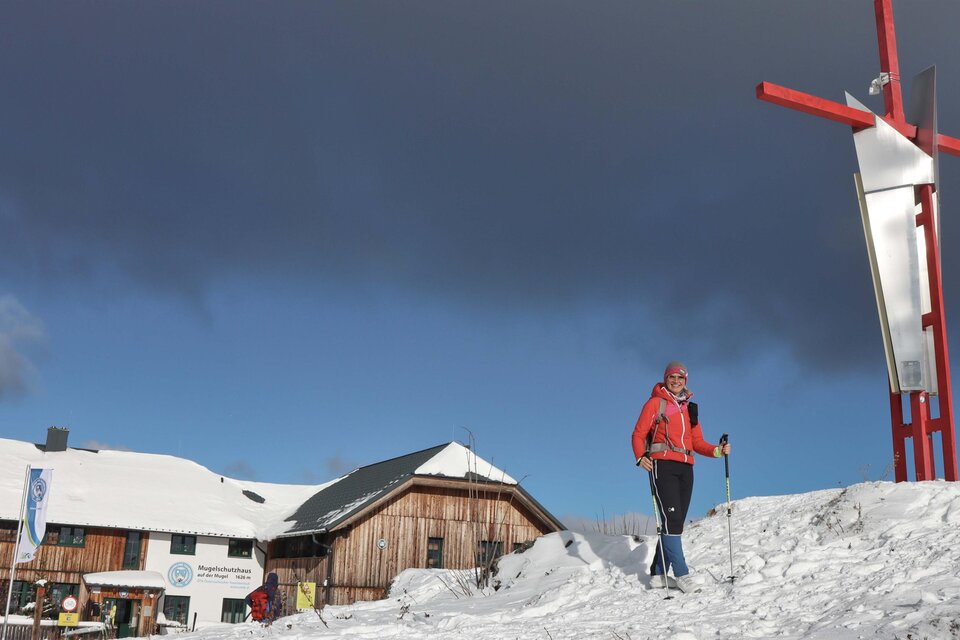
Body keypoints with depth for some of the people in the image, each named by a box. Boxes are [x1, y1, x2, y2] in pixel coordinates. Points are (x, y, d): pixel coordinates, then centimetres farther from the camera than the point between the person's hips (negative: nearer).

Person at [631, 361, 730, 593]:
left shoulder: (689, 408, 20)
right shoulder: (655, 403, 5)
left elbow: (697, 442, 17)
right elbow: (638, 434, -1)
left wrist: (716, 450, -2)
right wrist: (640, 457, -19)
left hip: (685, 468, 6)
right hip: (662, 464, -6)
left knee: (677, 522, 5)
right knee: (671, 519, -14)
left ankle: (658, 572, 13)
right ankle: (681, 573, -12)